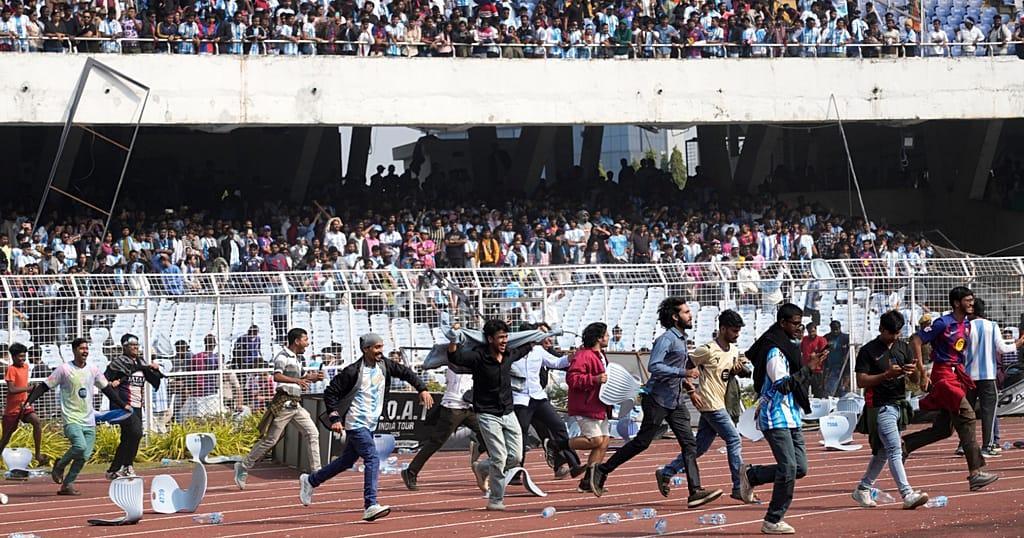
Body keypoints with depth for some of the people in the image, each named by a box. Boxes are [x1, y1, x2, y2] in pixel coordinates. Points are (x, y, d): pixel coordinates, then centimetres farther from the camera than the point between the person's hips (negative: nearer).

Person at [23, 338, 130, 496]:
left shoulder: (93, 370, 10)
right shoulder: (64, 369, -4)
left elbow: (107, 389, 20)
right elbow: (44, 387, -2)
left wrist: (123, 405, 17)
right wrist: (29, 401, -14)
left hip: (89, 421, 5)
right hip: (72, 419, -5)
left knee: (84, 456, -3)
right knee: (80, 446, -25)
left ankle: (67, 484, 10)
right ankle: (60, 466, 2)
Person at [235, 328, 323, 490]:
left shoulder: (296, 359, 18)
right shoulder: (283, 356, -11)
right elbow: (277, 376, -27)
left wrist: (313, 378, 16)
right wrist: (297, 380, -38)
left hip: (296, 405, 9)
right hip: (284, 402, -9)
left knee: (313, 433, -1)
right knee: (270, 440, -5)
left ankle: (316, 472, 1)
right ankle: (243, 467, 5)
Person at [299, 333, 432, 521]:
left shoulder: (384, 366, 3)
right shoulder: (353, 371, -15)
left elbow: (406, 373, 15)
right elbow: (330, 392, -11)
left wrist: (422, 389, 1)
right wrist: (335, 418, -17)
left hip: (370, 425, 8)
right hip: (356, 424, -8)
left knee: (347, 461, 18)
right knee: (372, 459, -20)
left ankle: (310, 480, 37)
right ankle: (370, 506, -23)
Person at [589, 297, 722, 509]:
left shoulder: (681, 339, 16)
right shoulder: (666, 339, -14)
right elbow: (654, 366, -26)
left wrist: (690, 389, 22)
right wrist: (683, 373, -27)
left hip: (676, 402, 9)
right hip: (658, 399, -9)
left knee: (689, 443, -2)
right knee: (642, 442, -2)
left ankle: (695, 491, -7)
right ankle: (602, 470, 12)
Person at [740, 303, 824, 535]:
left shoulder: (789, 346, 15)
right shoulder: (774, 350, -15)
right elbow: (782, 384, -24)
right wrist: (808, 369, -24)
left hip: (791, 417, 10)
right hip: (776, 417, -10)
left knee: (800, 467, 6)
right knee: (789, 468, -13)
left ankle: (752, 475, 22)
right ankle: (773, 521, -4)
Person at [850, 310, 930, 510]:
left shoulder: (904, 347, 12)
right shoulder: (868, 351, -5)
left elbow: (915, 380, 12)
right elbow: (861, 381, -9)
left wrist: (913, 371, -12)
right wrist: (886, 375, -20)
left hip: (899, 404, 7)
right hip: (880, 406, -7)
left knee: (882, 452, 14)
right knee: (895, 450, -14)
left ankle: (862, 489, 28)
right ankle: (908, 495, -21)